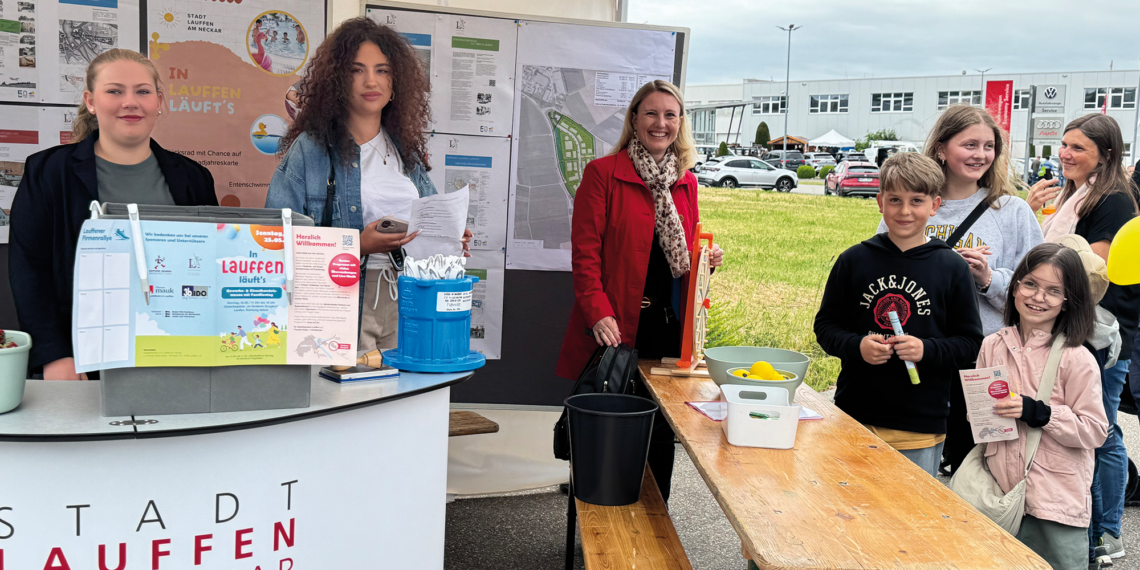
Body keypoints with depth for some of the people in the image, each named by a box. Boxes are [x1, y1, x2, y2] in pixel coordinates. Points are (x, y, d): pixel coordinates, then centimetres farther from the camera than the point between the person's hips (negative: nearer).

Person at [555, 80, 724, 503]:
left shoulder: (686, 182, 13)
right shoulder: (603, 173, -3)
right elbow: (585, 253, -7)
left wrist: (706, 259, 0)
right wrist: (600, 316, -17)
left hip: (670, 326, 5)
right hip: (616, 329, -4)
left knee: (662, 432, 10)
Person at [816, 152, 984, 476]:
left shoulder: (951, 268, 0)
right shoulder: (854, 260, 2)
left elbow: (970, 343, 1)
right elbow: (826, 324, 6)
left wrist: (927, 350, -17)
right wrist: (856, 346, -13)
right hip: (854, 416, 1)